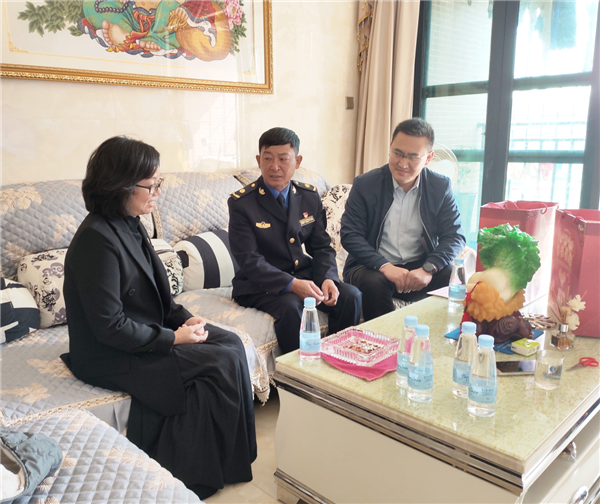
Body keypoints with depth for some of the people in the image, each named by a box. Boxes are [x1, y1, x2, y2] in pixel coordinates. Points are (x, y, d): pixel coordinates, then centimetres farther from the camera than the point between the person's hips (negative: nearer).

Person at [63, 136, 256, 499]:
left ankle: (229, 453, 8)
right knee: (222, 362, -15)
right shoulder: (97, 240, -24)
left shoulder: (130, 224, 5)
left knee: (231, 342, -4)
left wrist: (185, 318, -2)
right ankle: (205, 470, 6)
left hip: (147, 331, 9)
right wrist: (174, 338, -18)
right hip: (113, 357, -9)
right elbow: (110, 328, -24)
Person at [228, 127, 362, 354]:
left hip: (304, 274, 5)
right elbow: (249, 260, -16)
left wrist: (327, 278, -14)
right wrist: (291, 284, -29)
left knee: (351, 296, -17)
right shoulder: (241, 202, -9)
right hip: (261, 284, -5)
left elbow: (322, 247, 8)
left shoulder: (310, 196, 6)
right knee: (291, 307, -34)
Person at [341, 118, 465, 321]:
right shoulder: (365, 184, -4)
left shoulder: (441, 187, 1)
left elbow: (454, 236, -3)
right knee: (374, 283, -34)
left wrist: (428, 269, -23)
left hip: (420, 267, 2)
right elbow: (349, 234, -10)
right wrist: (385, 266, -25)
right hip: (372, 268, -1)